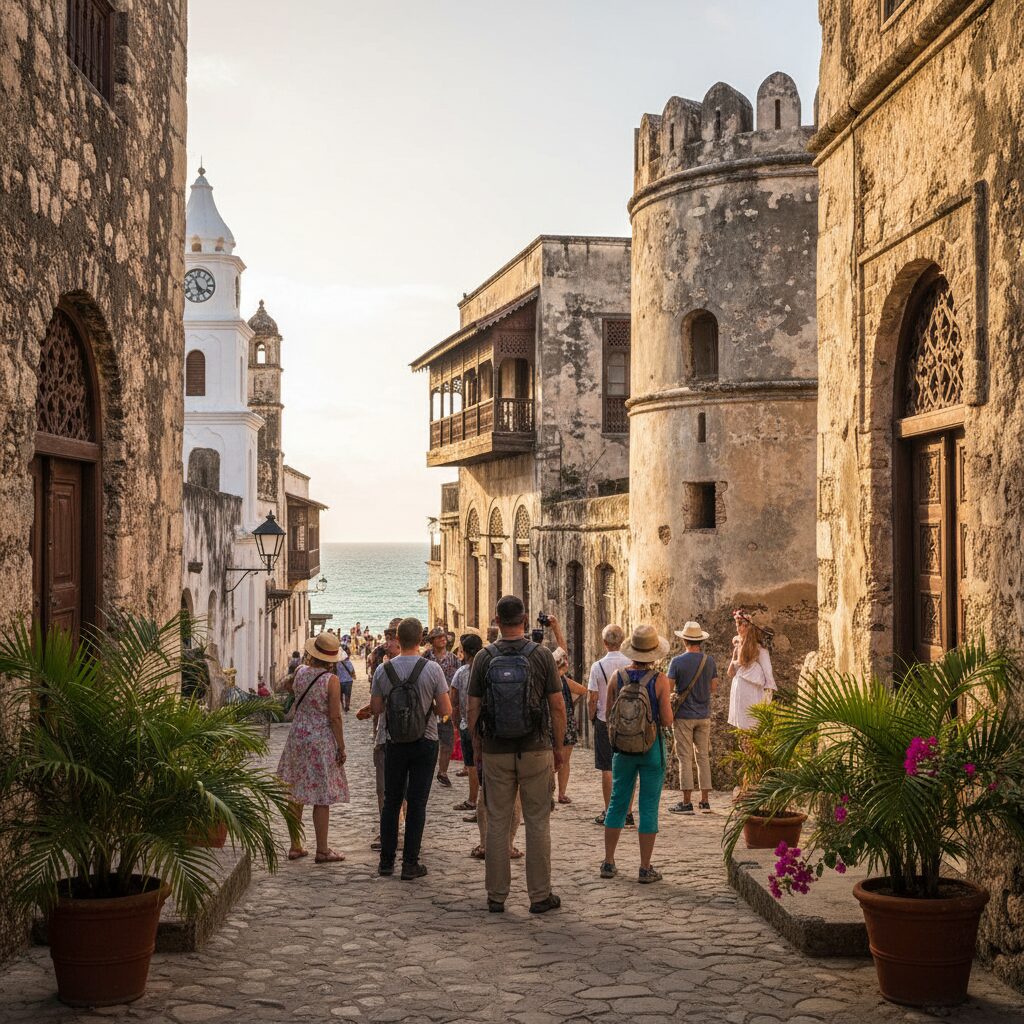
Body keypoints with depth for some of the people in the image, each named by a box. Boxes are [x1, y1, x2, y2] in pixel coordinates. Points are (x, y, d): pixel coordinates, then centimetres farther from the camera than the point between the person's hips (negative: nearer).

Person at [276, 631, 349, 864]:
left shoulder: (300, 671, -1)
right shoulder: (331, 680, -15)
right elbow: (335, 717, -15)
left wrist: (308, 661, 22)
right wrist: (341, 747, -7)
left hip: (297, 736, 5)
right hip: (322, 740, -5)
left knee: (296, 793, 13)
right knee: (322, 796, 2)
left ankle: (295, 846, 20)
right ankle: (322, 850, 6)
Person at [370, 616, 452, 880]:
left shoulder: (383, 670, -5)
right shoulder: (432, 669, -12)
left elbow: (376, 708, 2)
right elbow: (446, 710, -10)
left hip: (395, 744, 2)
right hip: (425, 742, -2)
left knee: (391, 800, 13)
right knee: (417, 803, 3)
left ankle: (387, 860, 17)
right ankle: (410, 863, 5)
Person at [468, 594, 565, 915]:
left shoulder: (484, 658, -2)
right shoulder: (542, 655, -5)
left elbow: (473, 710, -1)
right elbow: (557, 707, -4)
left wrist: (477, 749, 10)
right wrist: (559, 746, 7)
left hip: (495, 753, 1)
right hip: (536, 750, -1)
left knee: (497, 823, 8)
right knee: (538, 822, 6)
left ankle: (496, 896, 13)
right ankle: (540, 895, 10)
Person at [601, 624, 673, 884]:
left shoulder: (617, 677, -4)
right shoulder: (660, 680, -13)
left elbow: (608, 716, 2)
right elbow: (667, 720, -13)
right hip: (652, 747, -3)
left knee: (617, 803, 12)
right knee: (649, 807, 3)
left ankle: (608, 863, 16)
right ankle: (645, 868, 5)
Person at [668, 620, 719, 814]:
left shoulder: (678, 661, -11)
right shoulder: (709, 661, 0)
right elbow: (713, 687, 7)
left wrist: (674, 694, 9)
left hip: (684, 715, -4)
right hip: (704, 715, 4)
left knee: (685, 758, 0)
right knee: (703, 757, 10)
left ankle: (687, 802, 1)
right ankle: (705, 801, 11)